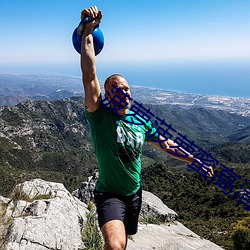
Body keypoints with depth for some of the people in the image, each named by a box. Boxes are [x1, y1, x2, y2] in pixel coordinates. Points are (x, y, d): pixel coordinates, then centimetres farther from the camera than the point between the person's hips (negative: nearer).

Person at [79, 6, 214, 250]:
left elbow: (166, 145, 11)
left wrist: (196, 161, 13)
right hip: (109, 195, -5)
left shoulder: (140, 121, -1)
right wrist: (88, 31, -34)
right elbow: (89, 75, -29)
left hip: (134, 194, 5)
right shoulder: (99, 116, -17)